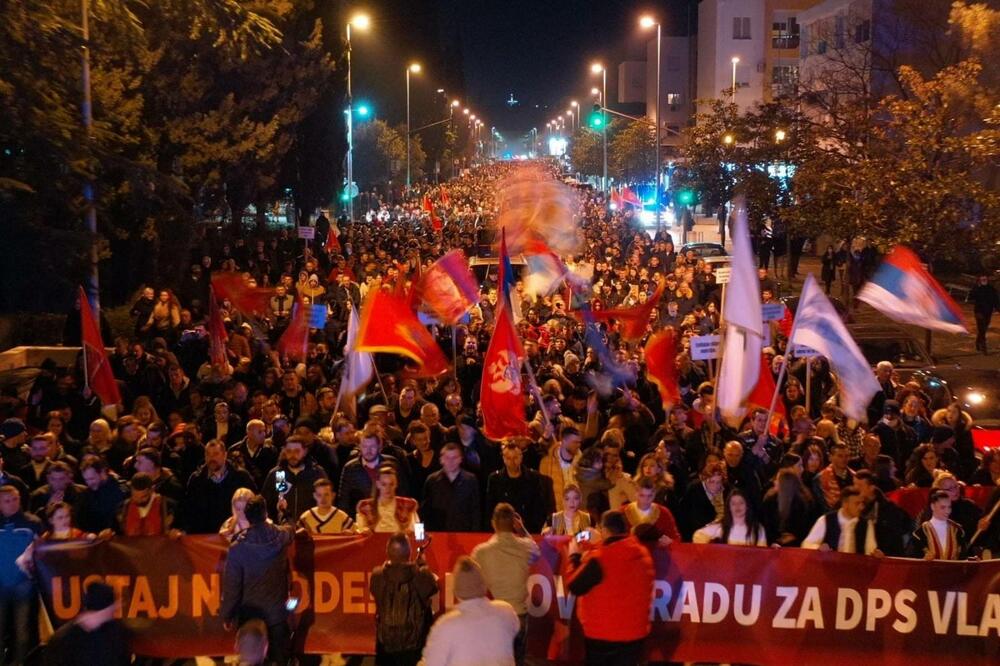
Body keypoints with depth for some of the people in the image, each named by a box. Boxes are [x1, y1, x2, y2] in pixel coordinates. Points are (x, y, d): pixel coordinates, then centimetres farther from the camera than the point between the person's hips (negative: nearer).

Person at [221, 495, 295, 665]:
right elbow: (291, 528, 18)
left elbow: (231, 585, -13)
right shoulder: (281, 536, -10)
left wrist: (227, 615, 1)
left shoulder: (238, 547, -19)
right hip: (278, 612, 2)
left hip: (249, 613, -2)